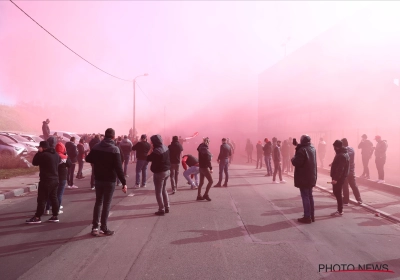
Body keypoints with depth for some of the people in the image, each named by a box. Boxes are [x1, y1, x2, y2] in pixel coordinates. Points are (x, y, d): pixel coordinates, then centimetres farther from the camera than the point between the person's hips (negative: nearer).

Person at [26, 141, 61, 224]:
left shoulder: (43, 155, -16)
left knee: (42, 199, -1)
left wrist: (39, 152, -2)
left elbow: (34, 162, -6)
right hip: (55, 179, 8)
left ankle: (37, 217, 6)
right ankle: (55, 216, 14)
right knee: (54, 198, 11)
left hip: (45, 180, -8)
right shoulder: (56, 154, 8)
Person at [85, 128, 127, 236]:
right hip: (110, 180, -5)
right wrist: (124, 182, -18)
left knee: (98, 202, 15)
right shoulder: (114, 149, -16)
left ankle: (95, 227, 15)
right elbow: (118, 168, -21)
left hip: (98, 179, 5)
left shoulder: (96, 147, 0)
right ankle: (103, 228, 9)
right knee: (106, 204, 4)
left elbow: (88, 159, 13)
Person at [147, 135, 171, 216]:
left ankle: (161, 210, 9)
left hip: (159, 172, -8)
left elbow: (148, 159, -15)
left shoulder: (156, 151, -23)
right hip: (167, 171, 8)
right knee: (164, 190, 20)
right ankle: (167, 208, 26)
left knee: (158, 192, 4)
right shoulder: (165, 148, 4)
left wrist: (151, 150, -8)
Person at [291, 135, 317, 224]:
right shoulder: (313, 149, 8)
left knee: (305, 197, -2)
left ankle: (307, 217, 3)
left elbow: (296, 162, -25)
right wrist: (298, 147, 10)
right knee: (310, 196, 16)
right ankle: (311, 216, 23)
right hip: (311, 177, 8)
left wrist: (293, 158, -2)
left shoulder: (302, 150, -20)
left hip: (303, 178, -8)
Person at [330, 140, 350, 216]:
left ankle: (340, 211, 5)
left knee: (337, 193, -3)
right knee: (337, 193, 15)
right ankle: (340, 210, 22)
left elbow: (340, 169, -26)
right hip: (340, 177, 10)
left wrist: (335, 178, -27)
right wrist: (333, 164, 37)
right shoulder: (344, 153, 12)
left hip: (339, 177, -10)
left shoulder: (341, 155, -21)